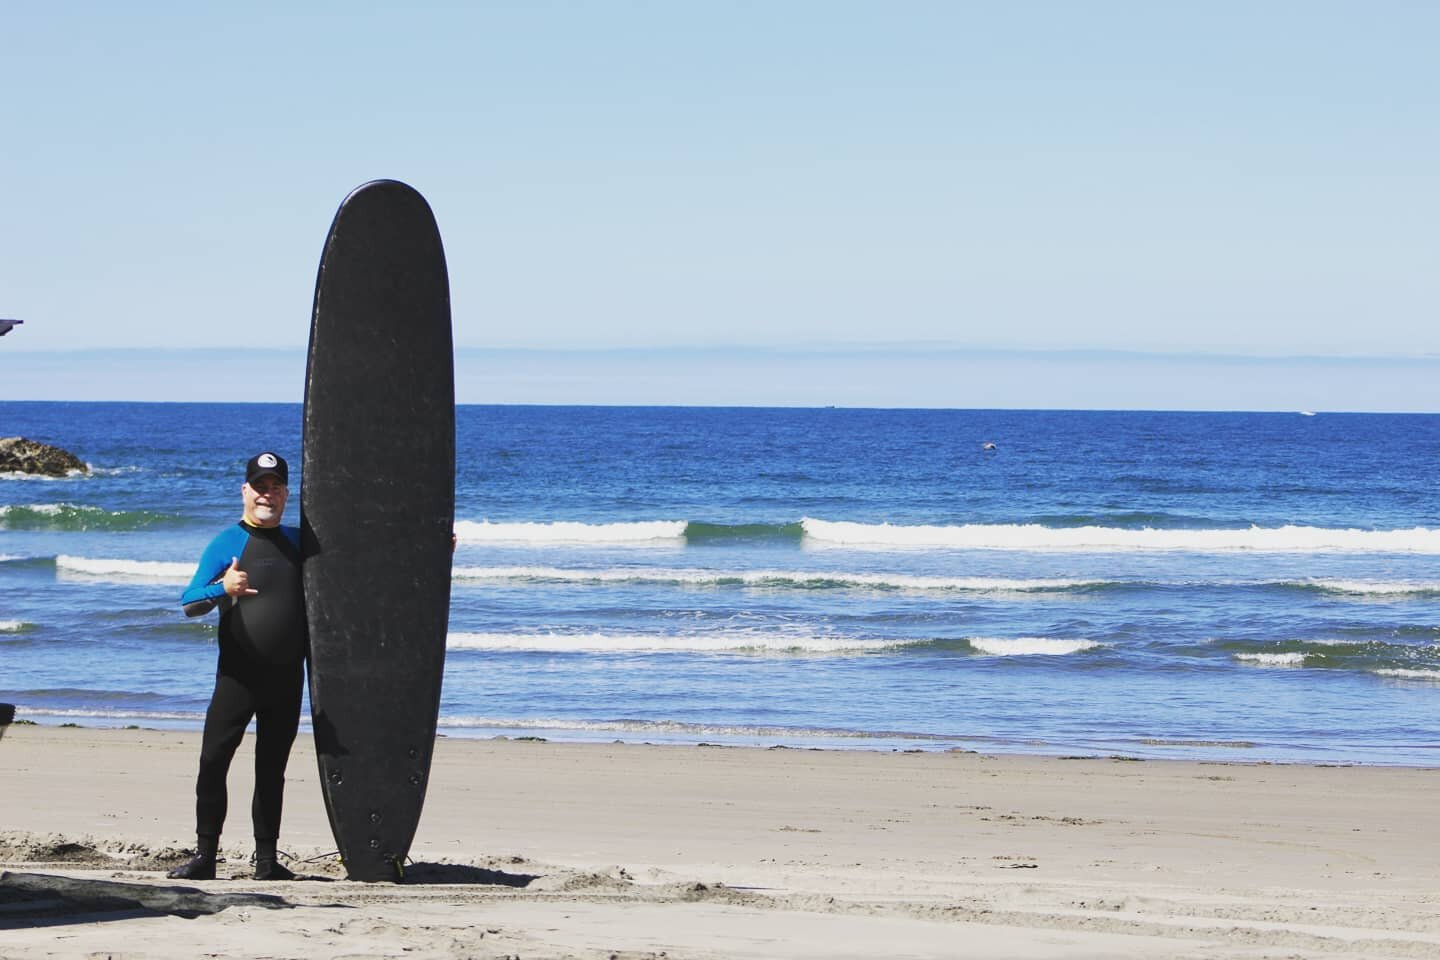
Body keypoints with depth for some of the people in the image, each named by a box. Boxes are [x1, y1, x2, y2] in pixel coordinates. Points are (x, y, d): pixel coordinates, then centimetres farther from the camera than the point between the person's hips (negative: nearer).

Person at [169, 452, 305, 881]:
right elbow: (189, 603, -9)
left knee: (272, 766, 9)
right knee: (214, 760, -10)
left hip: (287, 676, 4)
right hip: (238, 674, -4)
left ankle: (267, 859, 14)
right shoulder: (227, 544, -2)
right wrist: (223, 589, -31)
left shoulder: (298, 540, 11)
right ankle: (204, 855, -5)